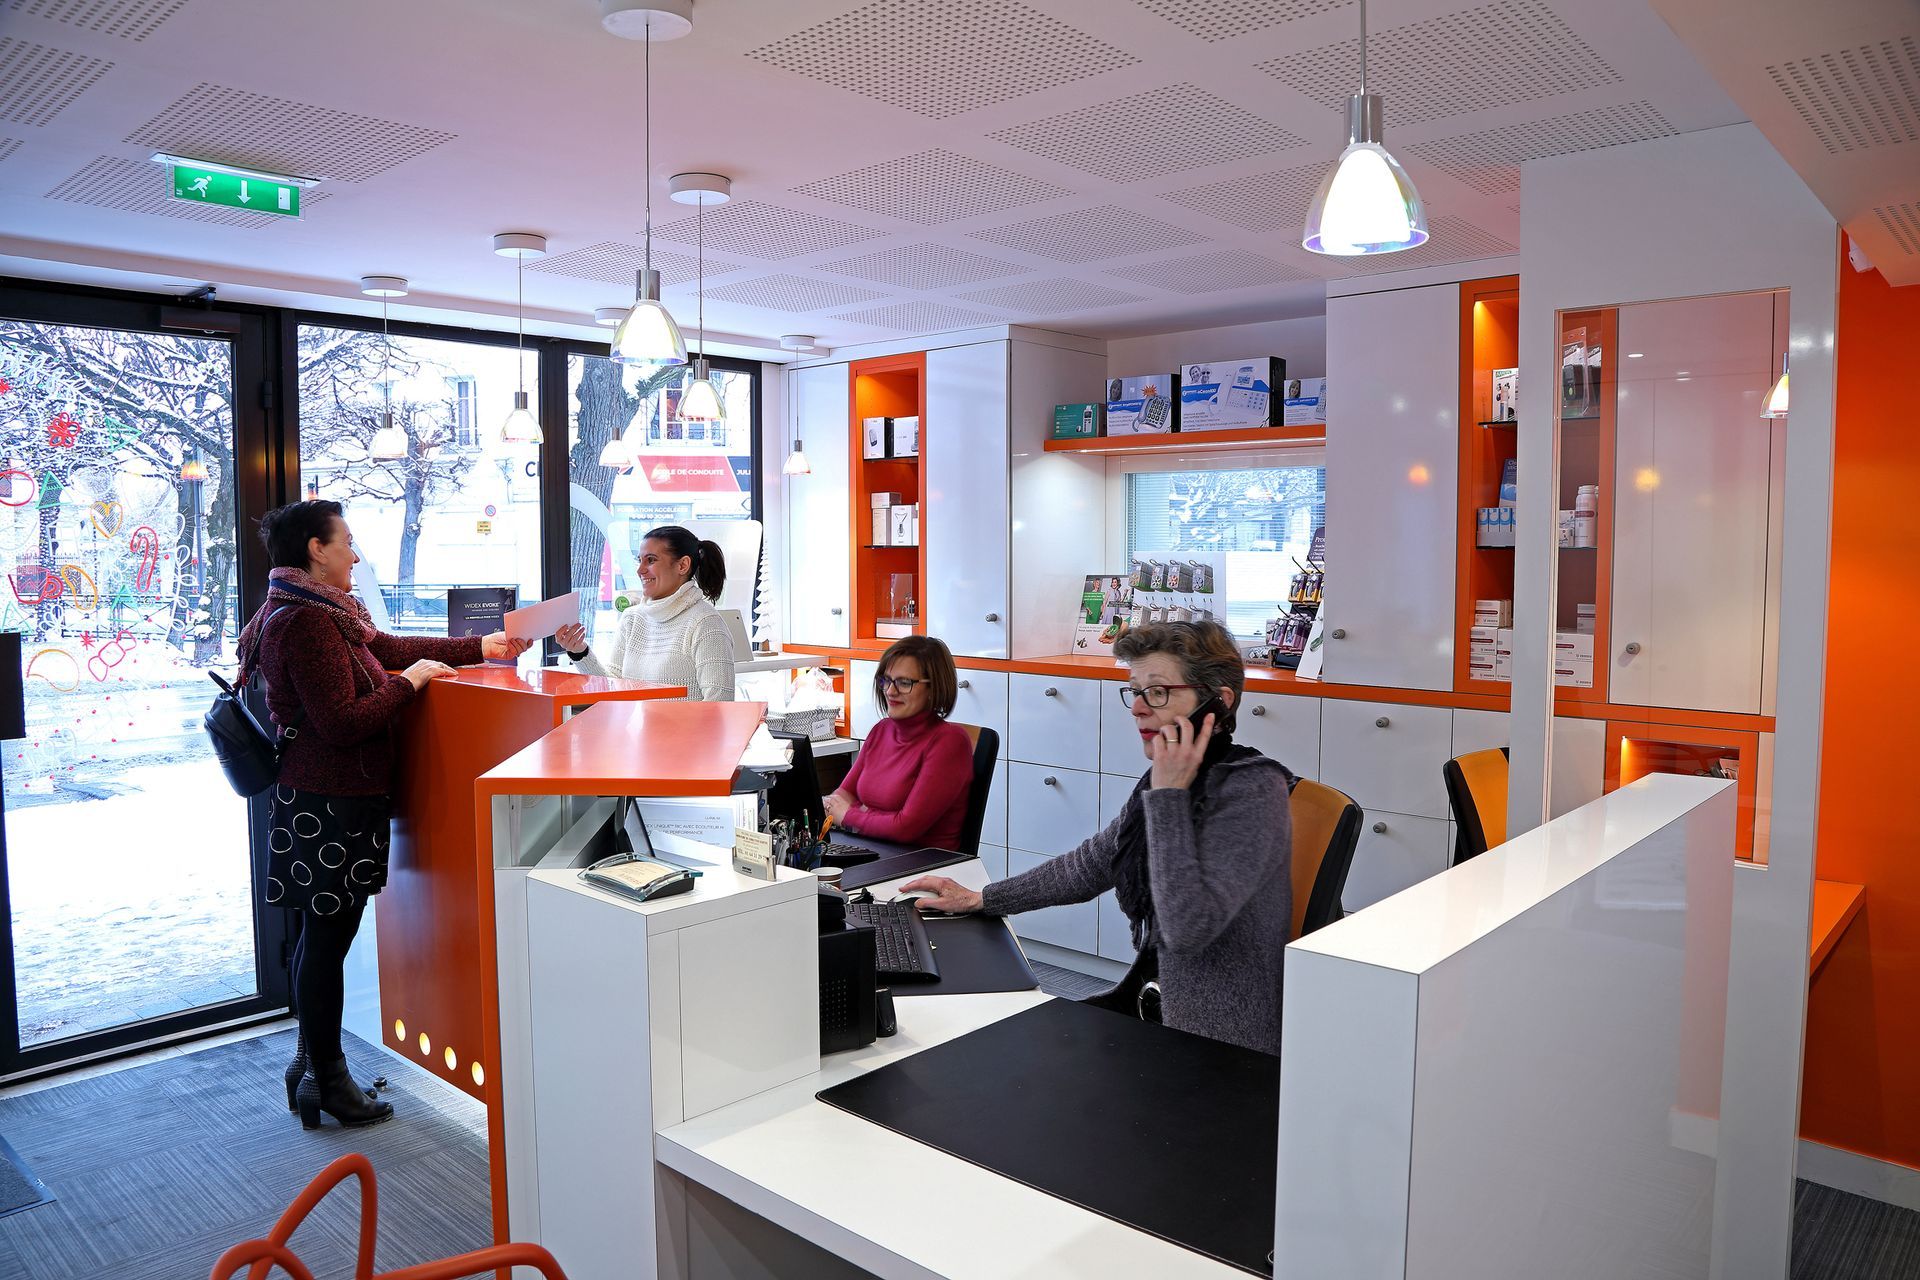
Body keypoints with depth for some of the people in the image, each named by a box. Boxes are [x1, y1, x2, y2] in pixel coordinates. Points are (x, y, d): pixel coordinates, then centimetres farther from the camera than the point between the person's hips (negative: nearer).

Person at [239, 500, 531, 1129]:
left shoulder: (317, 614, 11)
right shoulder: (306, 623, -21)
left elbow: (388, 647, 20)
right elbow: (343, 723, -25)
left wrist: (480, 647, 21)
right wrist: (409, 681, -13)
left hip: (319, 802, 10)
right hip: (329, 807, -10)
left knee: (319, 935, 19)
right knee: (328, 936, 2)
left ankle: (311, 1063, 33)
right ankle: (327, 1078, 17)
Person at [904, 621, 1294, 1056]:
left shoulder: (1253, 789, -21)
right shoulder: (1165, 778, 4)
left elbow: (1188, 929, -30)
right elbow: (1089, 865, 17)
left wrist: (1169, 796, -25)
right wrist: (977, 900, 17)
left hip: (1220, 1045, -7)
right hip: (1157, 1000, 8)